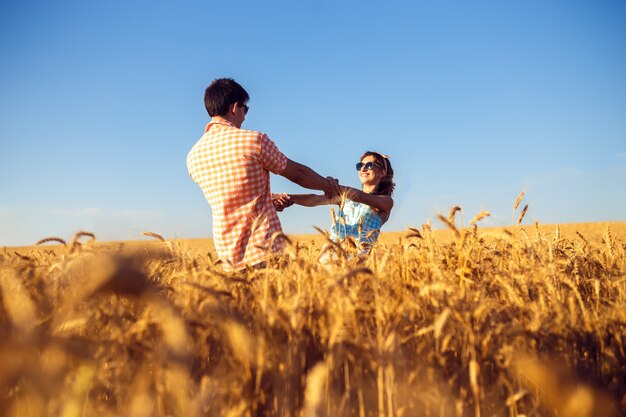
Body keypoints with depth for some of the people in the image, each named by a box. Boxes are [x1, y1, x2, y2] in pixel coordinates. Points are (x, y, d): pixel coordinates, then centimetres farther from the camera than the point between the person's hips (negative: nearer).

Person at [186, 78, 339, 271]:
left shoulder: (193, 156, 6)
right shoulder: (253, 140, -11)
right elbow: (297, 173, 2)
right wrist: (327, 185, 20)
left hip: (227, 254, 6)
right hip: (265, 251, -5)